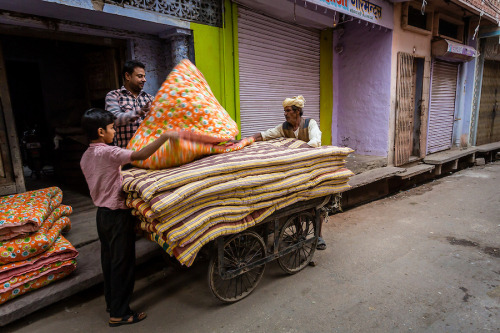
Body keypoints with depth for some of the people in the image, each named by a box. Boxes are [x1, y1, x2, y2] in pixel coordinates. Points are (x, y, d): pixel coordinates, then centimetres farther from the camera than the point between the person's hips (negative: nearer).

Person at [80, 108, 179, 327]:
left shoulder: (85, 157, 7)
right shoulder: (107, 152, -21)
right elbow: (141, 155, -35)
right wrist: (165, 136, -30)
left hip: (102, 214, 9)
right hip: (117, 215, -9)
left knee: (108, 260, 20)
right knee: (122, 263, 2)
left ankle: (111, 302, 35)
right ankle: (119, 314, 14)